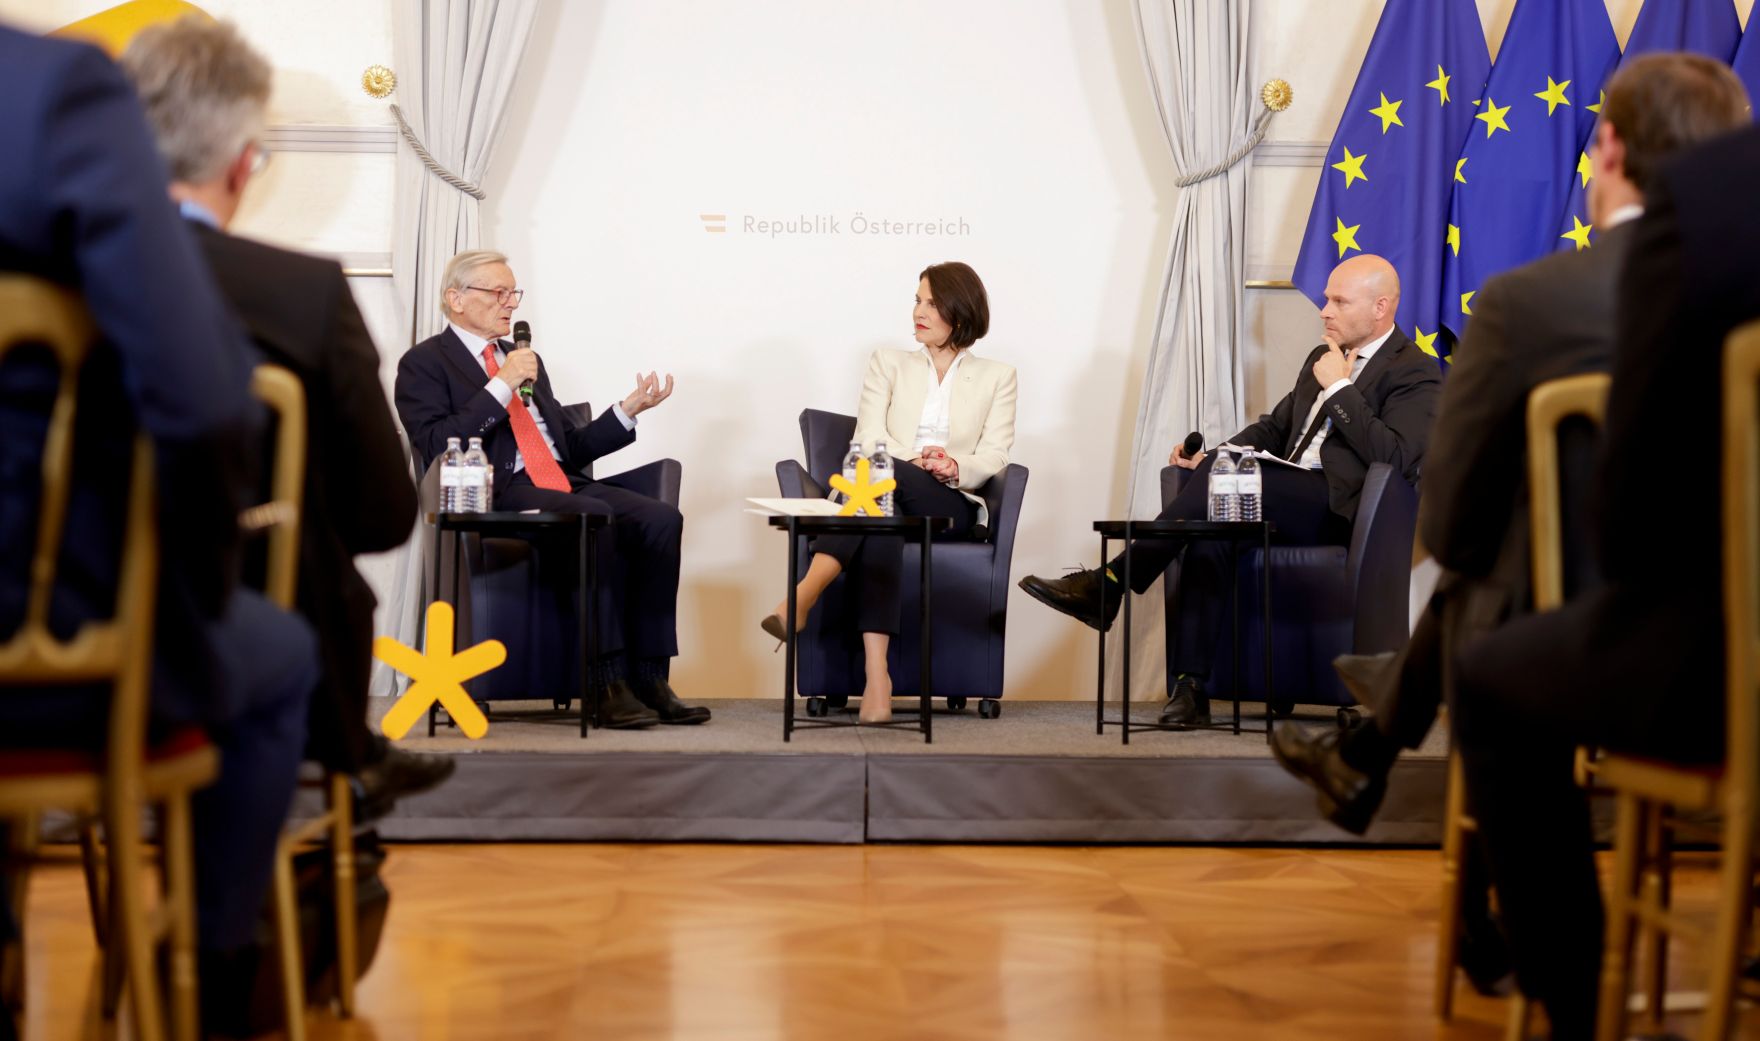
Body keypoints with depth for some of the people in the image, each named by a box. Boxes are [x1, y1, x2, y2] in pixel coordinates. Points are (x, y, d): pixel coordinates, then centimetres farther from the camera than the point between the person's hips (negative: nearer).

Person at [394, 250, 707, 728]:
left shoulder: (525, 358, 27)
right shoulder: (424, 364, 6)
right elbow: (437, 447, -11)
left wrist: (628, 410, 13)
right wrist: (502, 386, -12)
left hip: (564, 487, 7)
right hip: (498, 497, -7)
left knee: (661, 519, -20)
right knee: (598, 518, -35)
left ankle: (649, 679, -21)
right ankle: (608, 684, -31)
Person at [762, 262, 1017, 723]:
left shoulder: (996, 377, 19)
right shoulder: (889, 362, 21)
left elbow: (993, 456, 6)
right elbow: (869, 438, 6)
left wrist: (954, 468, -17)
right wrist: (917, 461, -15)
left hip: (952, 505, -1)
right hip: (890, 495, 1)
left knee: (887, 476, -37)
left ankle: (801, 598, -53)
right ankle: (875, 677, -53)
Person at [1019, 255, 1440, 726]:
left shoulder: (1415, 373, -1)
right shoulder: (1321, 359, 25)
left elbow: (1395, 458, -16)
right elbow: (1273, 428, 28)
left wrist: (1339, 388, -12)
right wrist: (1211, 457, 9)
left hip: (1337, 511, -7)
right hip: (1287, 503, 7)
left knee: (1221, 477, -28)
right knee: (1210, 534, -26)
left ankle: (1111, 582, -26)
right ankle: (1190, 688, -30)